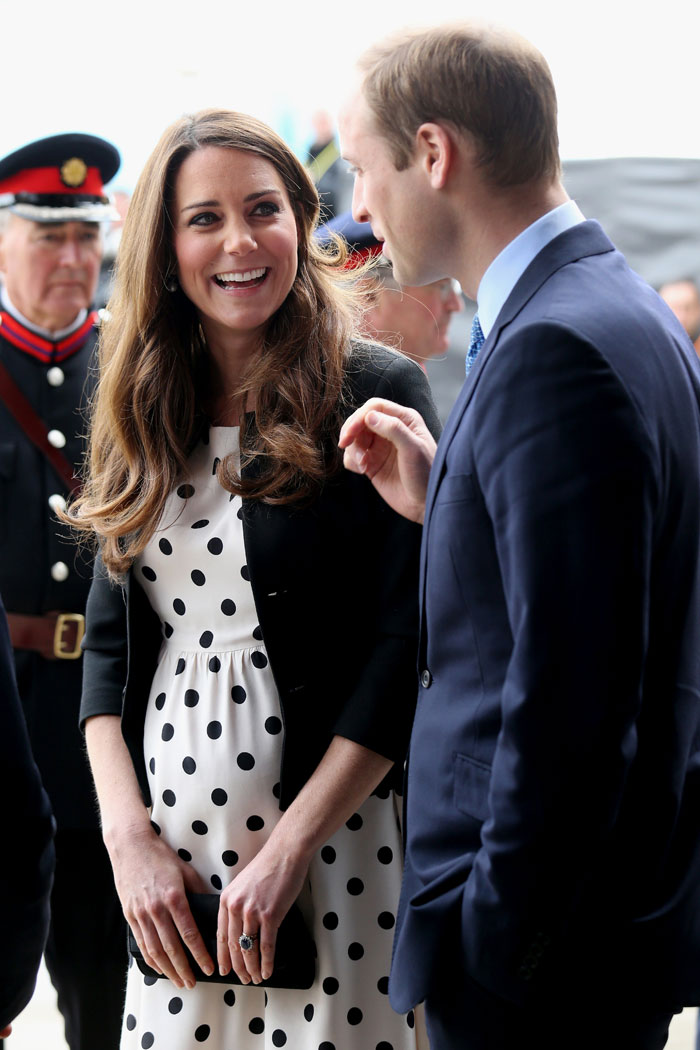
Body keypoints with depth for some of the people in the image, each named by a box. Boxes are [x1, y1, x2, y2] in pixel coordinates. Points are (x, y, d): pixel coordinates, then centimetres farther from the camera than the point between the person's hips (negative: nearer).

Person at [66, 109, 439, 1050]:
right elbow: (109, 638, 10)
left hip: (326, 834, -4)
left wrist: (289, 847, -15)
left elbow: (407, 645, -11)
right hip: (163, 842, 4)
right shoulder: (142, 415, 9)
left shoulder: (377, 396, -6)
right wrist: (130, 834, -3)